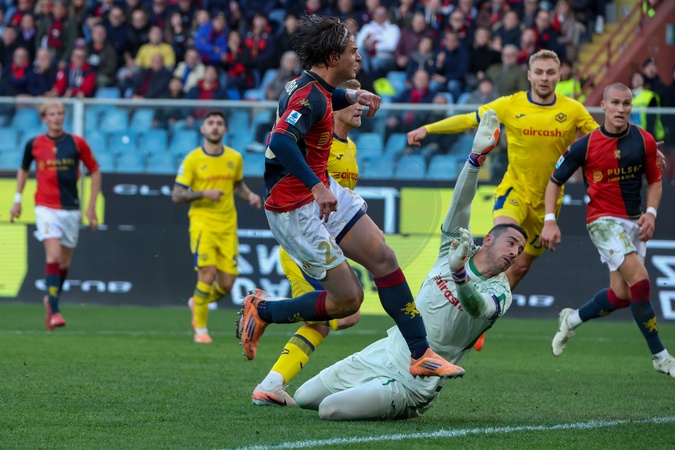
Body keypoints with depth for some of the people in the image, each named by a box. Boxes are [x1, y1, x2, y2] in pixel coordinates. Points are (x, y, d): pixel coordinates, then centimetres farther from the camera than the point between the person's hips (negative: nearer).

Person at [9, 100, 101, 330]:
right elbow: (23, 169, 20)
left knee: (64, 262, 8)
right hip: (46, 207, -1)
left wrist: (91, 206, 4)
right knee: (53, 256, -17)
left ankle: (51, 299, 32)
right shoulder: (34, 144, 2)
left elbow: (95, 171, 8)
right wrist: (17, 199, 15)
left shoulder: (77, 143, -1)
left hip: (71, 208, 2)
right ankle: (54, 311, -19)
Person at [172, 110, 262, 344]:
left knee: (227, 283, -1)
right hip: (202, 225, -4)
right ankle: (200, 329, -1)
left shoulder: (235, 158, 7)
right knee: (208, 274, -18)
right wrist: (204, 194, -19)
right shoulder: (192, 159, -5)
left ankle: (197, 303, 32)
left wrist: (250, 195, 3)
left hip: (228, 227, 4)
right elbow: (177, 195, -5)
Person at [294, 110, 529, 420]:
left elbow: (476, 307, -35)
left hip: (413, 381, -6)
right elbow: (460, 205, -13)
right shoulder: (455, 248, 0)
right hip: (386, 351, 6)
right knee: (303, 398, 12)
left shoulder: (499, 292, -13)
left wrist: (458, 272, -56)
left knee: (329, 410, -19)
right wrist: (477, 155, -30)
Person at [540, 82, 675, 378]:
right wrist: (550, 221, -8)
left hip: (634, 221, 5)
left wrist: (651, 213, -6)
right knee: (640, 280, -21)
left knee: (621, 295, 2)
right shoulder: (585, 146, -9)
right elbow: (555, 181, 1)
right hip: (604, 220, -5)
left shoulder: (644, 141, -2)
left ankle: (572, 319, 31)